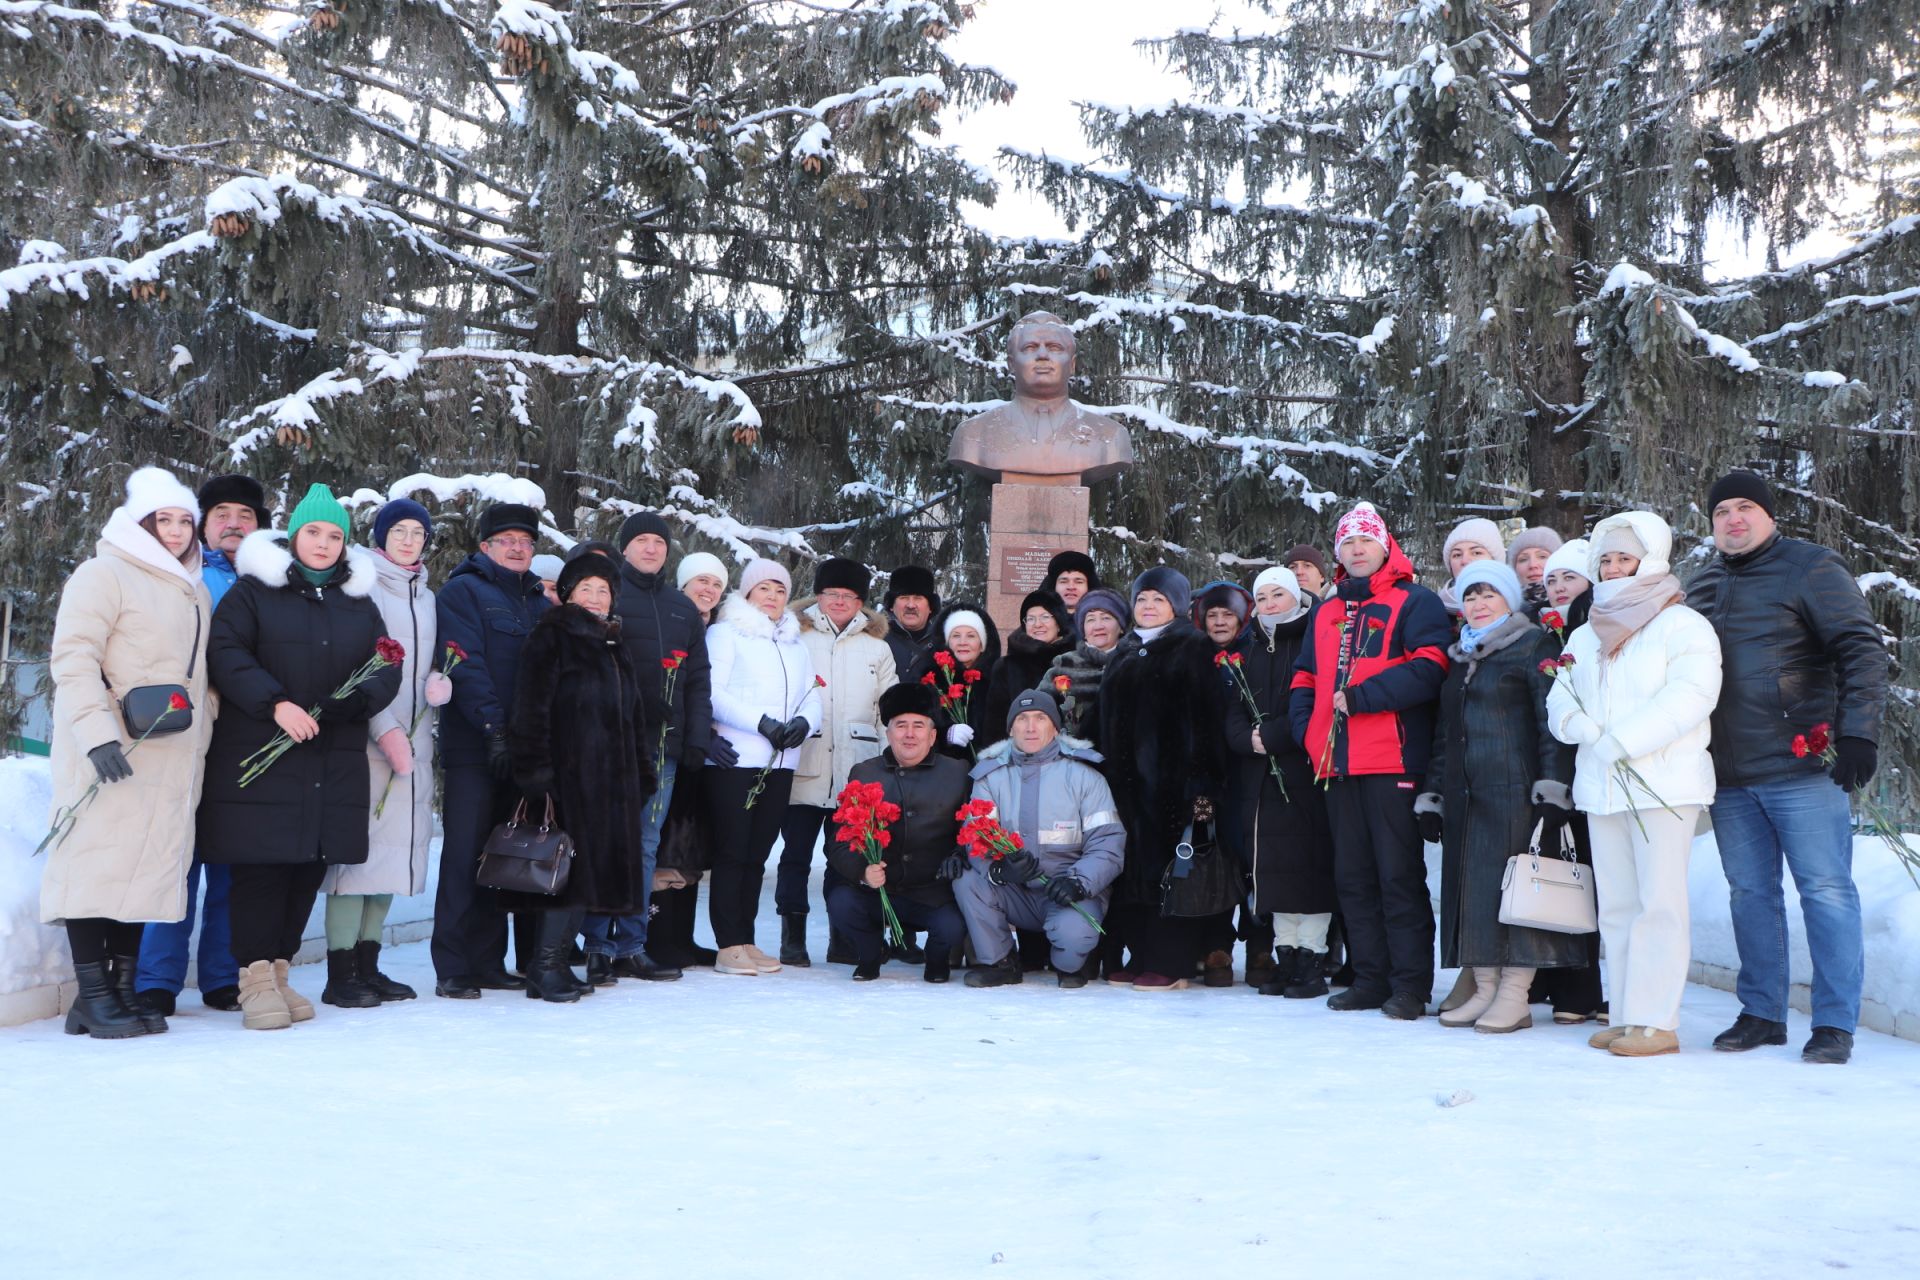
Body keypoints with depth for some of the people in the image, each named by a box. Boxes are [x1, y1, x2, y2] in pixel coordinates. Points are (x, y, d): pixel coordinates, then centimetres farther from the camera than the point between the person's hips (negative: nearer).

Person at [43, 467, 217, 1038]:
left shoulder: (194, 591, 19)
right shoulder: (104, 574, -4)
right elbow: (72, 658, -12)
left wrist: (204, 735, 18)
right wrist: (96, 732, -22)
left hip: (173, 757, 7)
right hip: (109, 755, -7)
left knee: (148, 869, 6)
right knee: (99, 862, -5)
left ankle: (123, 988, 13)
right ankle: (93, 996, 0)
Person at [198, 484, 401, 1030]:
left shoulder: (360, 602, 15)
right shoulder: (253, 590, 3)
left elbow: (386, 668, 10)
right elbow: (224, 653, -8)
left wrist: (353, 702, -11)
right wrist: (275, 703, -19)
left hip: (335, 763, 4)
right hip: (259, 756, -4)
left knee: (310, 867, 5)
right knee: (261, 867, -6)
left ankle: (278, 970, 17)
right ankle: (256, 980, 3)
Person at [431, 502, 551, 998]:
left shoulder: (540, 601, 19)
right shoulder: (463, 591, 0)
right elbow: (464, 664, -12)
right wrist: (493, 727, -21)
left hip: (524, 748, 6)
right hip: (472, 747, -6)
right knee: (466, 854, -4)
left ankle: (489, 963, 17)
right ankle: (453, 970, 1)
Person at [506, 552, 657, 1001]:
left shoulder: (616, 648, 22)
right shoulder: (551, 638, -1)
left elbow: (635, 716, 24)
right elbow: (530, 708, -10)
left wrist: (643, 774, 18)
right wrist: (535, 771, -18)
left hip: (611, 781, 7)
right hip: (567, 775, -7)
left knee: (590, 872, 6)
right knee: (570, 869, -11)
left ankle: (557, 961, 12)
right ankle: (545, 966, -3)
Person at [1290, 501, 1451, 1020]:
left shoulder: (1416, 602, 0)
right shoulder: (1326, 612, 20)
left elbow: (1428, 669, -15)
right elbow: (1305, 679, 25)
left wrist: (1357, 697, -15)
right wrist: (1306, 728, 7)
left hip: (1392, 761, -7)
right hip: (1338, 763, 7)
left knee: (1400, 875, -4)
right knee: (1352, 877, 9)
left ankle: (1411, 985, 3)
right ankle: (1369, 977, 18)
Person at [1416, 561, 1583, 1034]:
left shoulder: (1534, 646, 0)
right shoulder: (1459, 658, 21)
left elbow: (1554, 723, -9)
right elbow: (1443, 732, 23)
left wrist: (1553, 788, -17)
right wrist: (1431, 795, 18)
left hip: (1517, 792, -7)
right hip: (1464, 796, 7)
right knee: (1470, 888, 6)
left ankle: (1515, 996, 0)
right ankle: (1484, 990, 12)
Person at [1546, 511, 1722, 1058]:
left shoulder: (1682, 625, 0)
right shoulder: (1585, 636, 21)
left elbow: (1689, 696, -14)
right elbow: (1560, 700, 15)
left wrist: (1620, 741, -18)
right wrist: (1579, 724, -9)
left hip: (1663, 784, -6)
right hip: (1601, 788, 6)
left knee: (1658, 902, -7)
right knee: (1615, 906, 7)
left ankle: (1656, 1021, -4)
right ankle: (1624, 1015, 13)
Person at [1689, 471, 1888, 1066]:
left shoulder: (1810, 568, -2)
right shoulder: (1702, 585, 14)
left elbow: (1860, 650, -9)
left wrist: (1858, 732, -18)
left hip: (1802, 769, -5)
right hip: (1728, 777, 6)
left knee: (1826, 891, 0)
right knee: (1750, 894, 11)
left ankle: (1835, 1023, 7)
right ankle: (1761, 1014, 20)